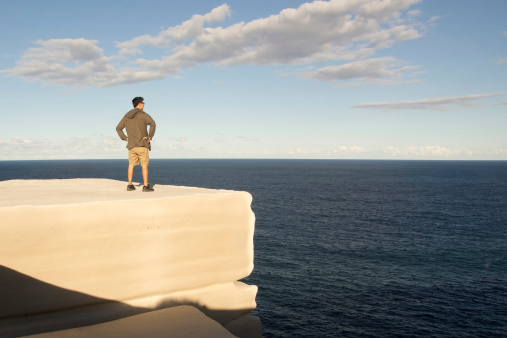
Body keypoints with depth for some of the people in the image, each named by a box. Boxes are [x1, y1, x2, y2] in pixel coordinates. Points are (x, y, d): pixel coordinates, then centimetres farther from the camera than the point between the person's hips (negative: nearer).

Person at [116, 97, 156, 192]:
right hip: (142, 144, -5)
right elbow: (152, 124, -22)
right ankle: (146, 186, -2)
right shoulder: (143, 115, -4)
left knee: (131, 165, 13)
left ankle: (130, 185, 12)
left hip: (131, 145, 5)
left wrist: (124, 138, 14)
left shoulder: (127, 116, 13)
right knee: (144, 165, 0)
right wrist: (150, 136, -15)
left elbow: (118, 128, 17)